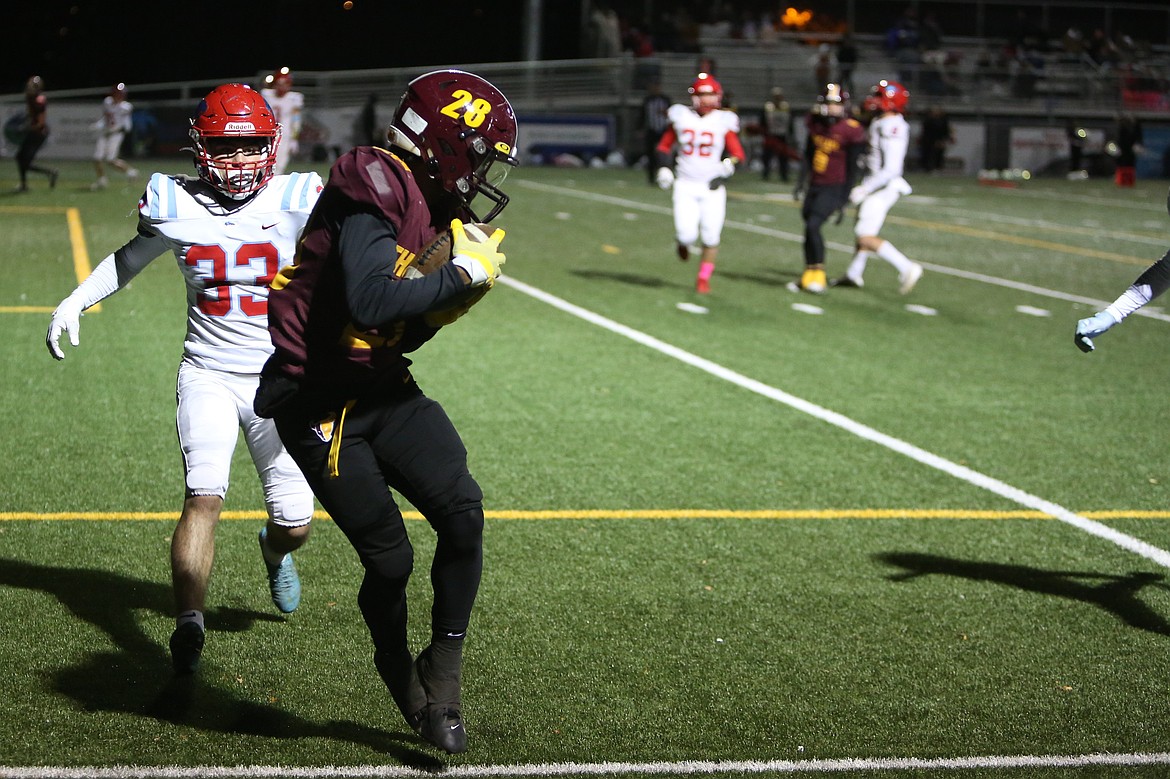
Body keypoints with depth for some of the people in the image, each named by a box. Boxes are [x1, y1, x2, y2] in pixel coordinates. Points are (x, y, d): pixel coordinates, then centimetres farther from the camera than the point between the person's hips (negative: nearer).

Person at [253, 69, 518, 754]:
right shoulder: (377, 190, -19)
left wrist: (447, 305, -4)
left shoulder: (417, 203, 9)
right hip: (322, 407, -8)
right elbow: (368, 303, -33)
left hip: (381, 391, 8)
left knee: (463, 512, -8)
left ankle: (443, 675, 8)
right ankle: (401, 674, 30)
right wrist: (463, 275, -22)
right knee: (389, 557, 0)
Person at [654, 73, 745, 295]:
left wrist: (728, 166, -18)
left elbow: (738, 154, 1)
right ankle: (683, 242, 24)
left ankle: (704, 279, 17)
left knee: (711, 238, -2)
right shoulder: (681, 117, 2)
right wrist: (664, 169, -1)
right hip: (685, 186, 0)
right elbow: (664, 146, 13)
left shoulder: (724, 121, -2)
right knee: (687, 233, -14)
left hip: (712, 187, 0)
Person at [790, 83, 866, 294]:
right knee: (809, 229, 9)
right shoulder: (816, 124, 4)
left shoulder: (851, 132, -14)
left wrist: (843, 201, -11)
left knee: (812, 226, -17)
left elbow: (852, 170, -10)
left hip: (834, 188, -6)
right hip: (814, 185, 6)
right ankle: (810, 275, 22)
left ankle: (817, 276, -6)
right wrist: (801, 182, 14)